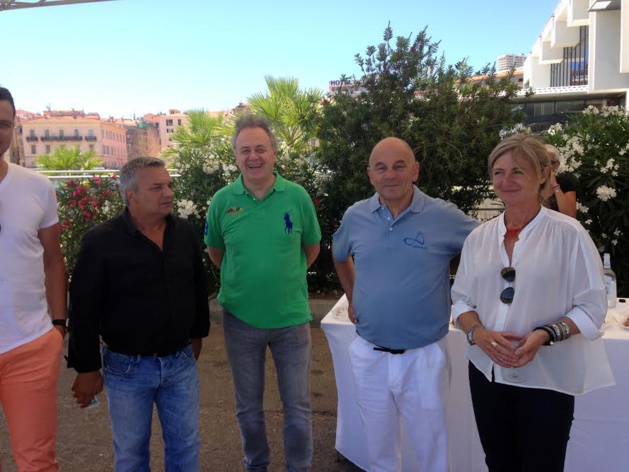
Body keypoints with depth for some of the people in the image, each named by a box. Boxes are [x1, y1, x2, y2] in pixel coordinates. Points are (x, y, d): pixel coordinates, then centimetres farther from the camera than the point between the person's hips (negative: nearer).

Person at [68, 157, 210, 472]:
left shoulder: (184, 233, 0)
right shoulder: (101, 241, -14)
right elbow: (83, 310, -11)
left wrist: (197, 334, 18)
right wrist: (87, 368, -8)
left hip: (181, 361, 4)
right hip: (127, 366, -3)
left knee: (185, 445, 15)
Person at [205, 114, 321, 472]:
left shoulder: (297, 196, -8)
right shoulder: (222, 200, -6)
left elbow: (311, 248, 6)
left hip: (292, 318, -1)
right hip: (241, 319, 1)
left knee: (298, 406, 10)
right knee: (248, 406, 18)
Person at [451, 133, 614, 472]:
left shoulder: (568, 233, -10)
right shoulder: (478, 237, 2)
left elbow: (591, 307, -9)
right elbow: (461, 299, 6)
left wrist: (545, 335, -24)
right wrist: (479, 333, -13)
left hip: (546, 378, -4)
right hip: (487, 372, 4)